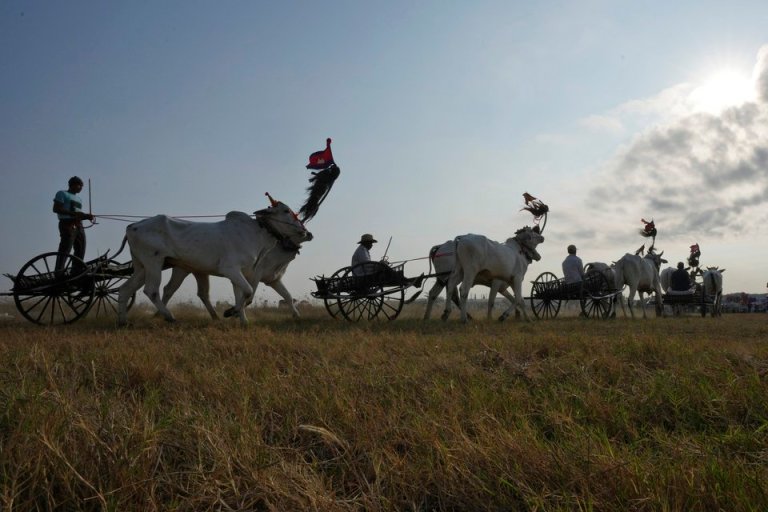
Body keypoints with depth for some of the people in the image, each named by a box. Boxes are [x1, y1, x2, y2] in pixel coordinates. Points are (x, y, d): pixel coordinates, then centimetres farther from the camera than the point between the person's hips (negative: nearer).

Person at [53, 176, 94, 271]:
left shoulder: (78, 198, 27)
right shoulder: (62, 194, 5)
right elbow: (56, 209, -8)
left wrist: (87, 216, 3)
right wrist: (73, 213, -18)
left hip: (79, 226, 8)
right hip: (67, 225, -8)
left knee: (80, 252, 2)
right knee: (64, 251, -15)